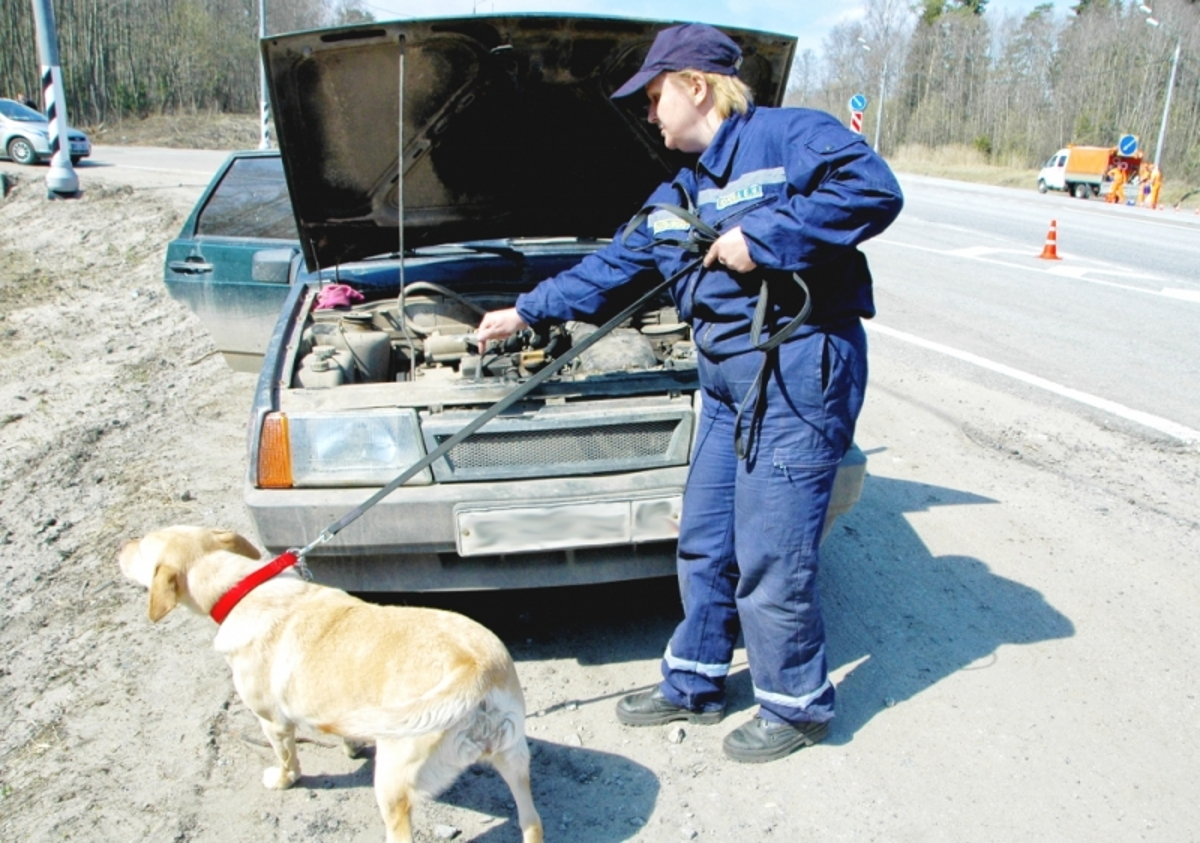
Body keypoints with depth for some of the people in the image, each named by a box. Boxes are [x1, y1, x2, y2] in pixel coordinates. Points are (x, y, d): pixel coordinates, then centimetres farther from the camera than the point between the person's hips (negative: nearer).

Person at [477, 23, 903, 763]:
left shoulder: (789, 135, -6)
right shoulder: (679, 196, 19)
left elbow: (874, 190, -21)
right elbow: (614, 267, 26)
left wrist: (764, 237, -21)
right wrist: (528, 312, 30)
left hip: (799, 372, -9)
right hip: (728, 377, 9)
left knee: (770, 555, -2)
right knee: (705, 543, 15)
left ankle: (799, 706, 20)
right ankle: (694, 684, 34)